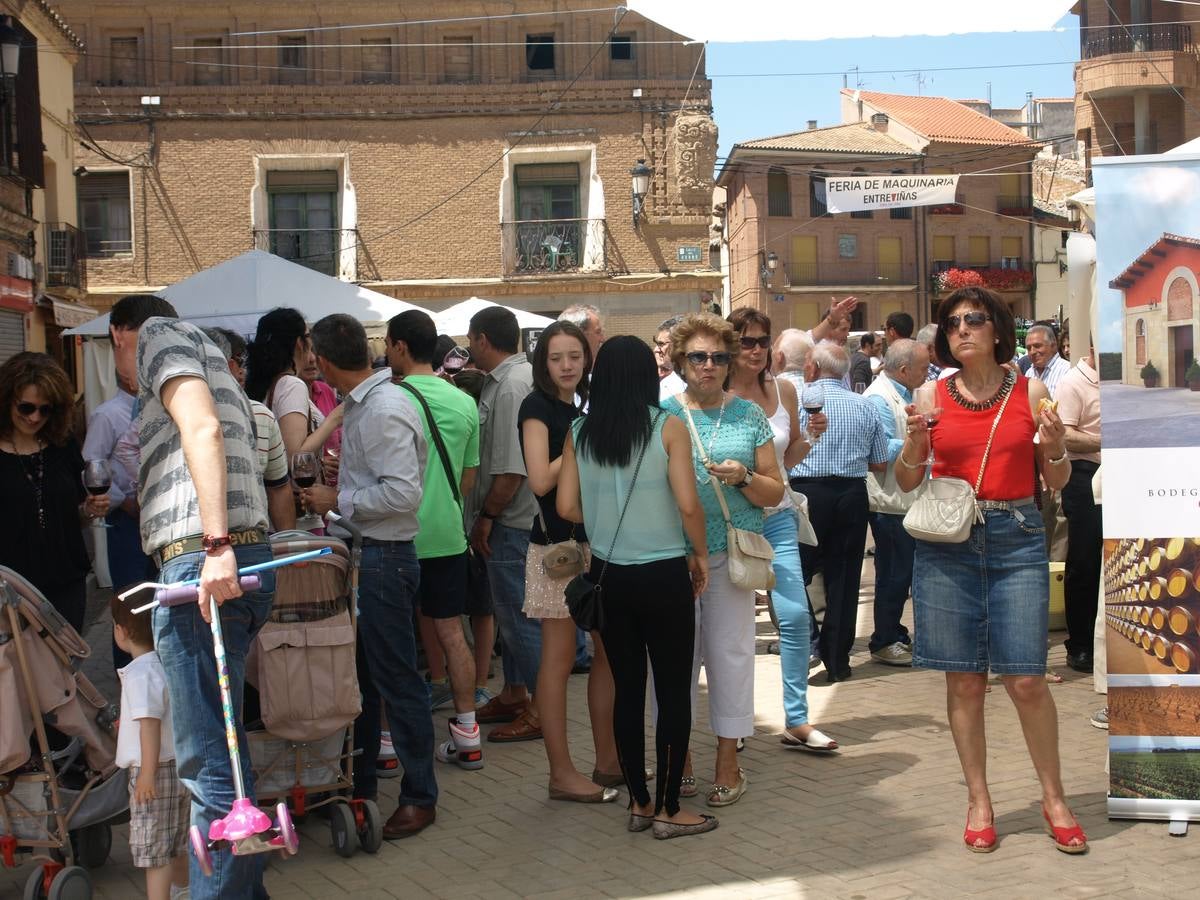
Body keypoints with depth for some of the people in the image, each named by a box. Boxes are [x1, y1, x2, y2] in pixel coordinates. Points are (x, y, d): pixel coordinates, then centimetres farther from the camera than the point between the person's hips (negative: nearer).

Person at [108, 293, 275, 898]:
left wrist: (216, 546, -22)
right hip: (229, 563, 10)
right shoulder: (205, 362, 32)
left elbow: (202, 429, -13)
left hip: (200, 563, -10)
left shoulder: (160, 335, 5)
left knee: (208, 762, -9)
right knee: (220, 751, 17)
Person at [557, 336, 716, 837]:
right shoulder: (668, 428, -10)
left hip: (609, 575, 4)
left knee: (627, 689, 14)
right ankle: (668, 810, 11)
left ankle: (639, 803, 22)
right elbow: (688, 505, -15)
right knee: (674, 691, 6)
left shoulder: (579, 433, 0)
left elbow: (567, 507, -2)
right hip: (663, 575, -4)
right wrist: (700, 553, 1)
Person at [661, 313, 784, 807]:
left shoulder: (749, 416, 6)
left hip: (730, 552, 0)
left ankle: (728, 761, 12)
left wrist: (743, 478, -11)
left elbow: (775, 492, 7)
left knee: (730, 649, 1)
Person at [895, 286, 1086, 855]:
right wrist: (914, 444, -10)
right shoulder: (932, 396, 4)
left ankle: (1054, 799, 15)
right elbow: (906, 484, 8)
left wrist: (1056, 449, -12)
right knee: (964, 680, 5)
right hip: (948, 541, 1)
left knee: (1026, 679, -4)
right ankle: (979, 802, 18)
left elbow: (1057, 483, 8)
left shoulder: (1030, 392, 3)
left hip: (1016, 539, -1)